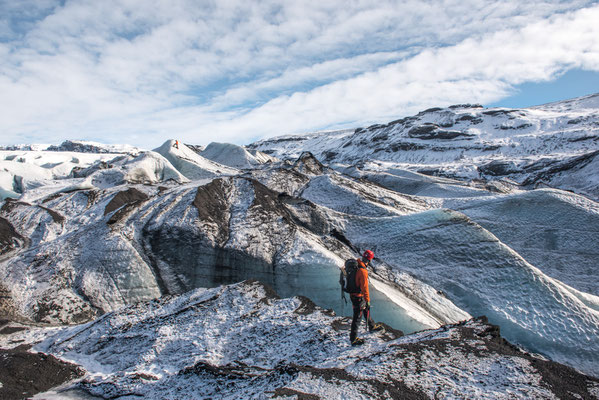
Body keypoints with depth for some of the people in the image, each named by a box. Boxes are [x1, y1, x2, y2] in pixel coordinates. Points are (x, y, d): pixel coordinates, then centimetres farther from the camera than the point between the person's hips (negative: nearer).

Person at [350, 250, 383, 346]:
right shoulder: (363, 271, -30)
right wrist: (368, 300, -19)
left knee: (366, 310, 28)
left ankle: (372, 326, 50)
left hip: (353, 294, 9)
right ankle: (353, 339, 12)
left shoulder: (356, 265, -1)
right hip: (358, 297, -9)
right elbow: (364, 287, -27)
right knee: (357, 316, 2)